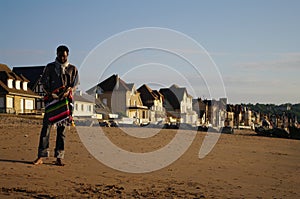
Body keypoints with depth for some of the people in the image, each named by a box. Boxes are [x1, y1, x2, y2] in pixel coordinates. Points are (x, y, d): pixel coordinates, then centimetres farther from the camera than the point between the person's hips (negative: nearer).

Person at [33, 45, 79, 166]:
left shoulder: (72, 69, 14)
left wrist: (68, 91, -16)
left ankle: (59, 157, 2)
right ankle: (41, 156, -8)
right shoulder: (50, 67, 13)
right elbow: (44, 83, 7)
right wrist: (50, 93, -12)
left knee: (62, 127, 0)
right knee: (46, 126, -8)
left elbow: (74, 84, 6)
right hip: (51, 99, 0)